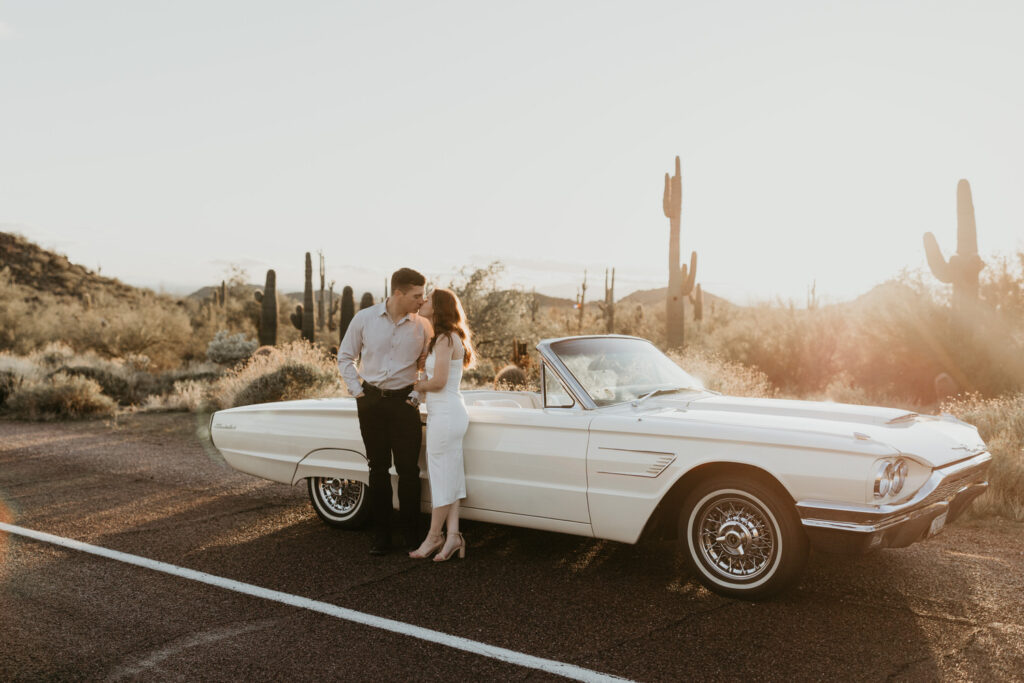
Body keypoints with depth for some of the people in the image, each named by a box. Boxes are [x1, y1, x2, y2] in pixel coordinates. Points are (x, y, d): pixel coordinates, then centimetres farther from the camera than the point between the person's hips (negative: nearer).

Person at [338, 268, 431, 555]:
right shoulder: (364, 318, -2)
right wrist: (356, 390, 0)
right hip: (371, 400, 0)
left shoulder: (422, 326, -2)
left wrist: (418, 396, -2)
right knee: (378, 468, 8)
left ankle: (411, 534, 12)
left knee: (408, 469, 0)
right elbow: (345, 356, 8)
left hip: (403, 402, 0)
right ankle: (381, 535, 17)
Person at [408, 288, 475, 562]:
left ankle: (434, 537, 11)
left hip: (445, 414, -10)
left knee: (441, 477, 1)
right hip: (449, 413, 10)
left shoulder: (444, 339, -15)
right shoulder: (450, 337, 15)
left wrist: (415, 385, -4)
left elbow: (438, 382, -19)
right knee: (450, 477, 9)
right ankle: (453, 534, 9)